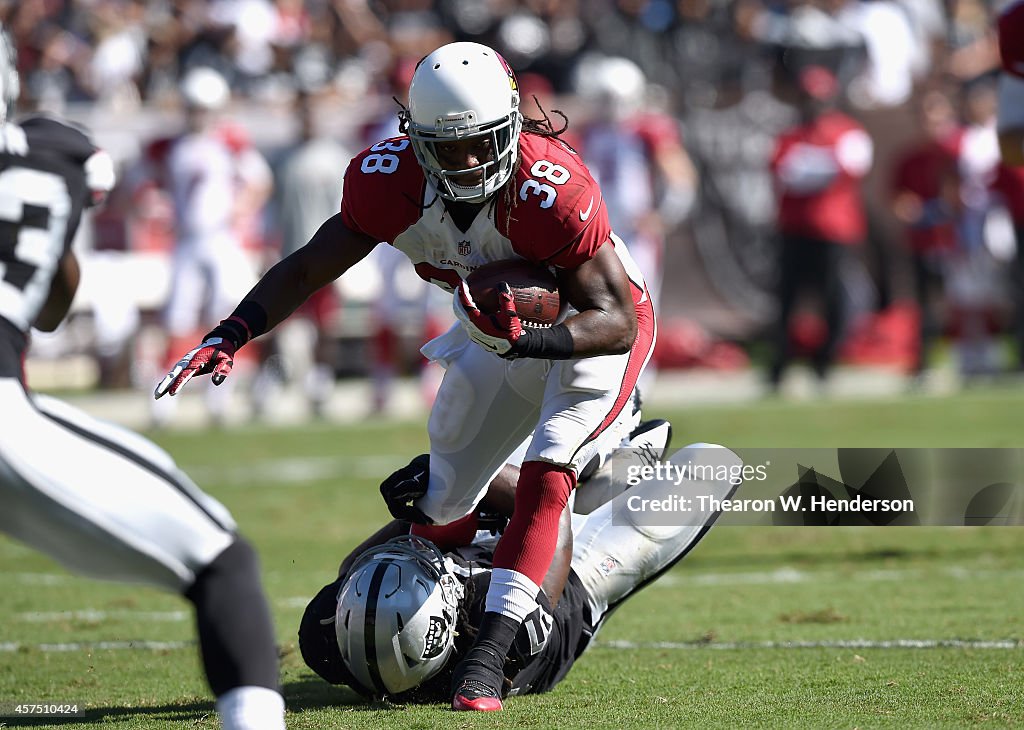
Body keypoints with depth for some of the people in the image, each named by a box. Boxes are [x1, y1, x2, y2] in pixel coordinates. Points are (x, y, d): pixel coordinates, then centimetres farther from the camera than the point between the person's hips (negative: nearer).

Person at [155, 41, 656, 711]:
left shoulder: (554, 191, -37)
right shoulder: (392, 181, -23)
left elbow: (619, 321, -35)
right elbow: (310, 268, -11)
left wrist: (521, 340, -51)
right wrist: (230, 336, -25)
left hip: (591, 329, -5)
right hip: (501, 325, 5)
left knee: (546, 475, -25)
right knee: (444, 507, 5)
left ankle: (490, 652, -24)